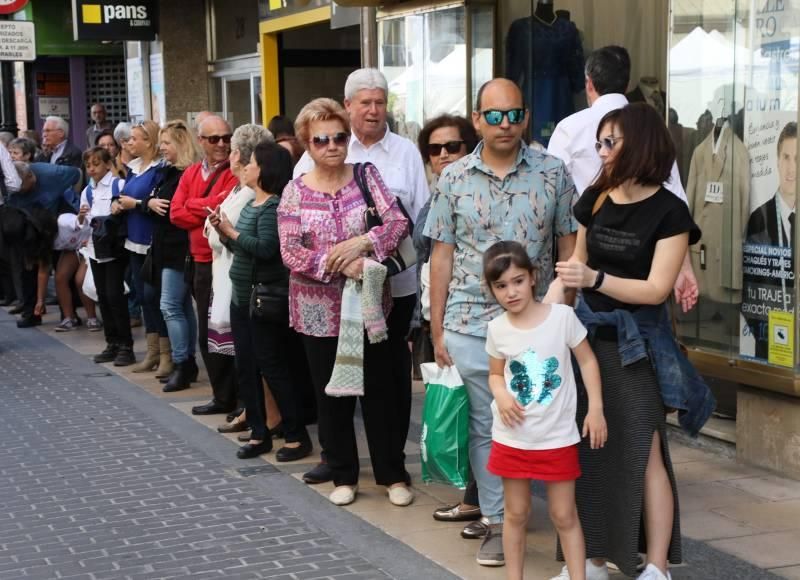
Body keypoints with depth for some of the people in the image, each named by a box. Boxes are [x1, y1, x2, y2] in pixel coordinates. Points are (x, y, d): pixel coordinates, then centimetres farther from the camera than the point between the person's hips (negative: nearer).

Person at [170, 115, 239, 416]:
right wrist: (211, 215, -9)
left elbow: (224, 204, -21)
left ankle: (234, 397, 7)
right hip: (201, 261, 7)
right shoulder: (191, 173, 13)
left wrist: (193, 205, -5)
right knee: (207, 333, 13)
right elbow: (176, 213, 3)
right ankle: (223, 396, 23)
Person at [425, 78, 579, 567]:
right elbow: (443, 255, 5)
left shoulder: (553, 173, 1)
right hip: (472, 324, 1)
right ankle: (498, 522, 18)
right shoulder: (454, 178, 3)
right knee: (486, 426, 6)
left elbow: (568, 248, 5)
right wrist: (437, 330, 4)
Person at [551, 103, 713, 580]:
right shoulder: (595, 199, 5)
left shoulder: (668, 211, -11)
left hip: (636, 343, -5)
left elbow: (656, 289, -16)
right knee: (589, 450, 8)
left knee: (643, 454, -2)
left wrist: (595, 278, -27)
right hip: (589, 334, 5)